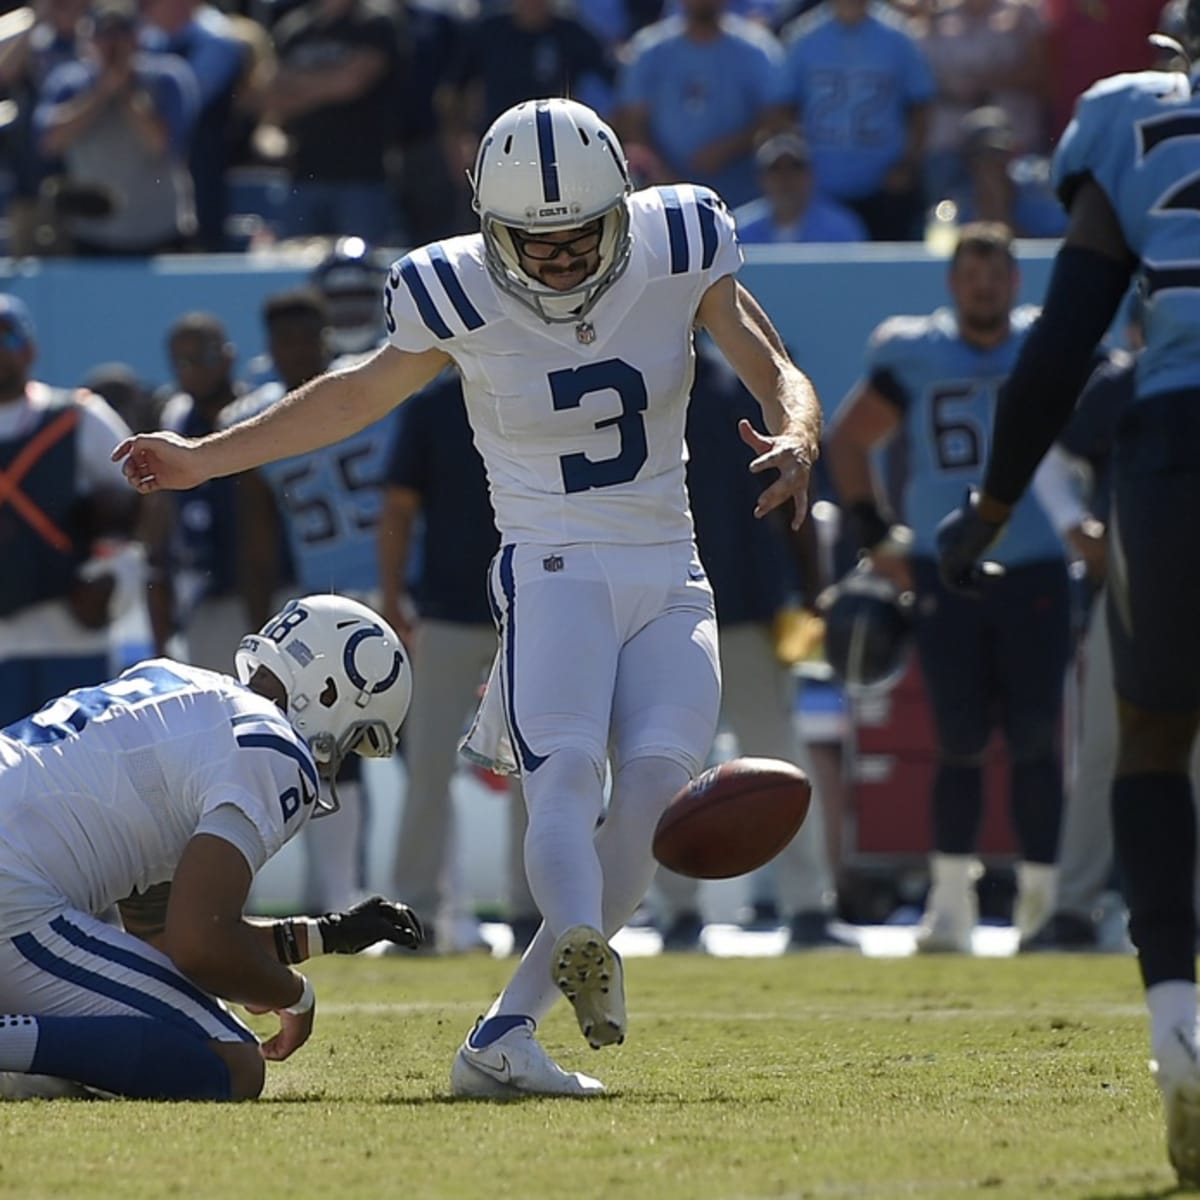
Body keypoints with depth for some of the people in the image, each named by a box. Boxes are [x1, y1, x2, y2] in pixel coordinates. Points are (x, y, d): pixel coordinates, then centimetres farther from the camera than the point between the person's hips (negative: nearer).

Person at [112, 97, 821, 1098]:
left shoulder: (677, 249, -4)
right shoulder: (460, 295, -5)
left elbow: (774, 370, 1)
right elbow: (361, 393, 12)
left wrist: (795, 440, -24)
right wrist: (205, 459, 17)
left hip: (669, 576, 2)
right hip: (554, 570, -2)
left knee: (656, 778, -19)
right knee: (568, 772, -27)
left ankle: (506, 1033, -17)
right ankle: (582, 944, -55)